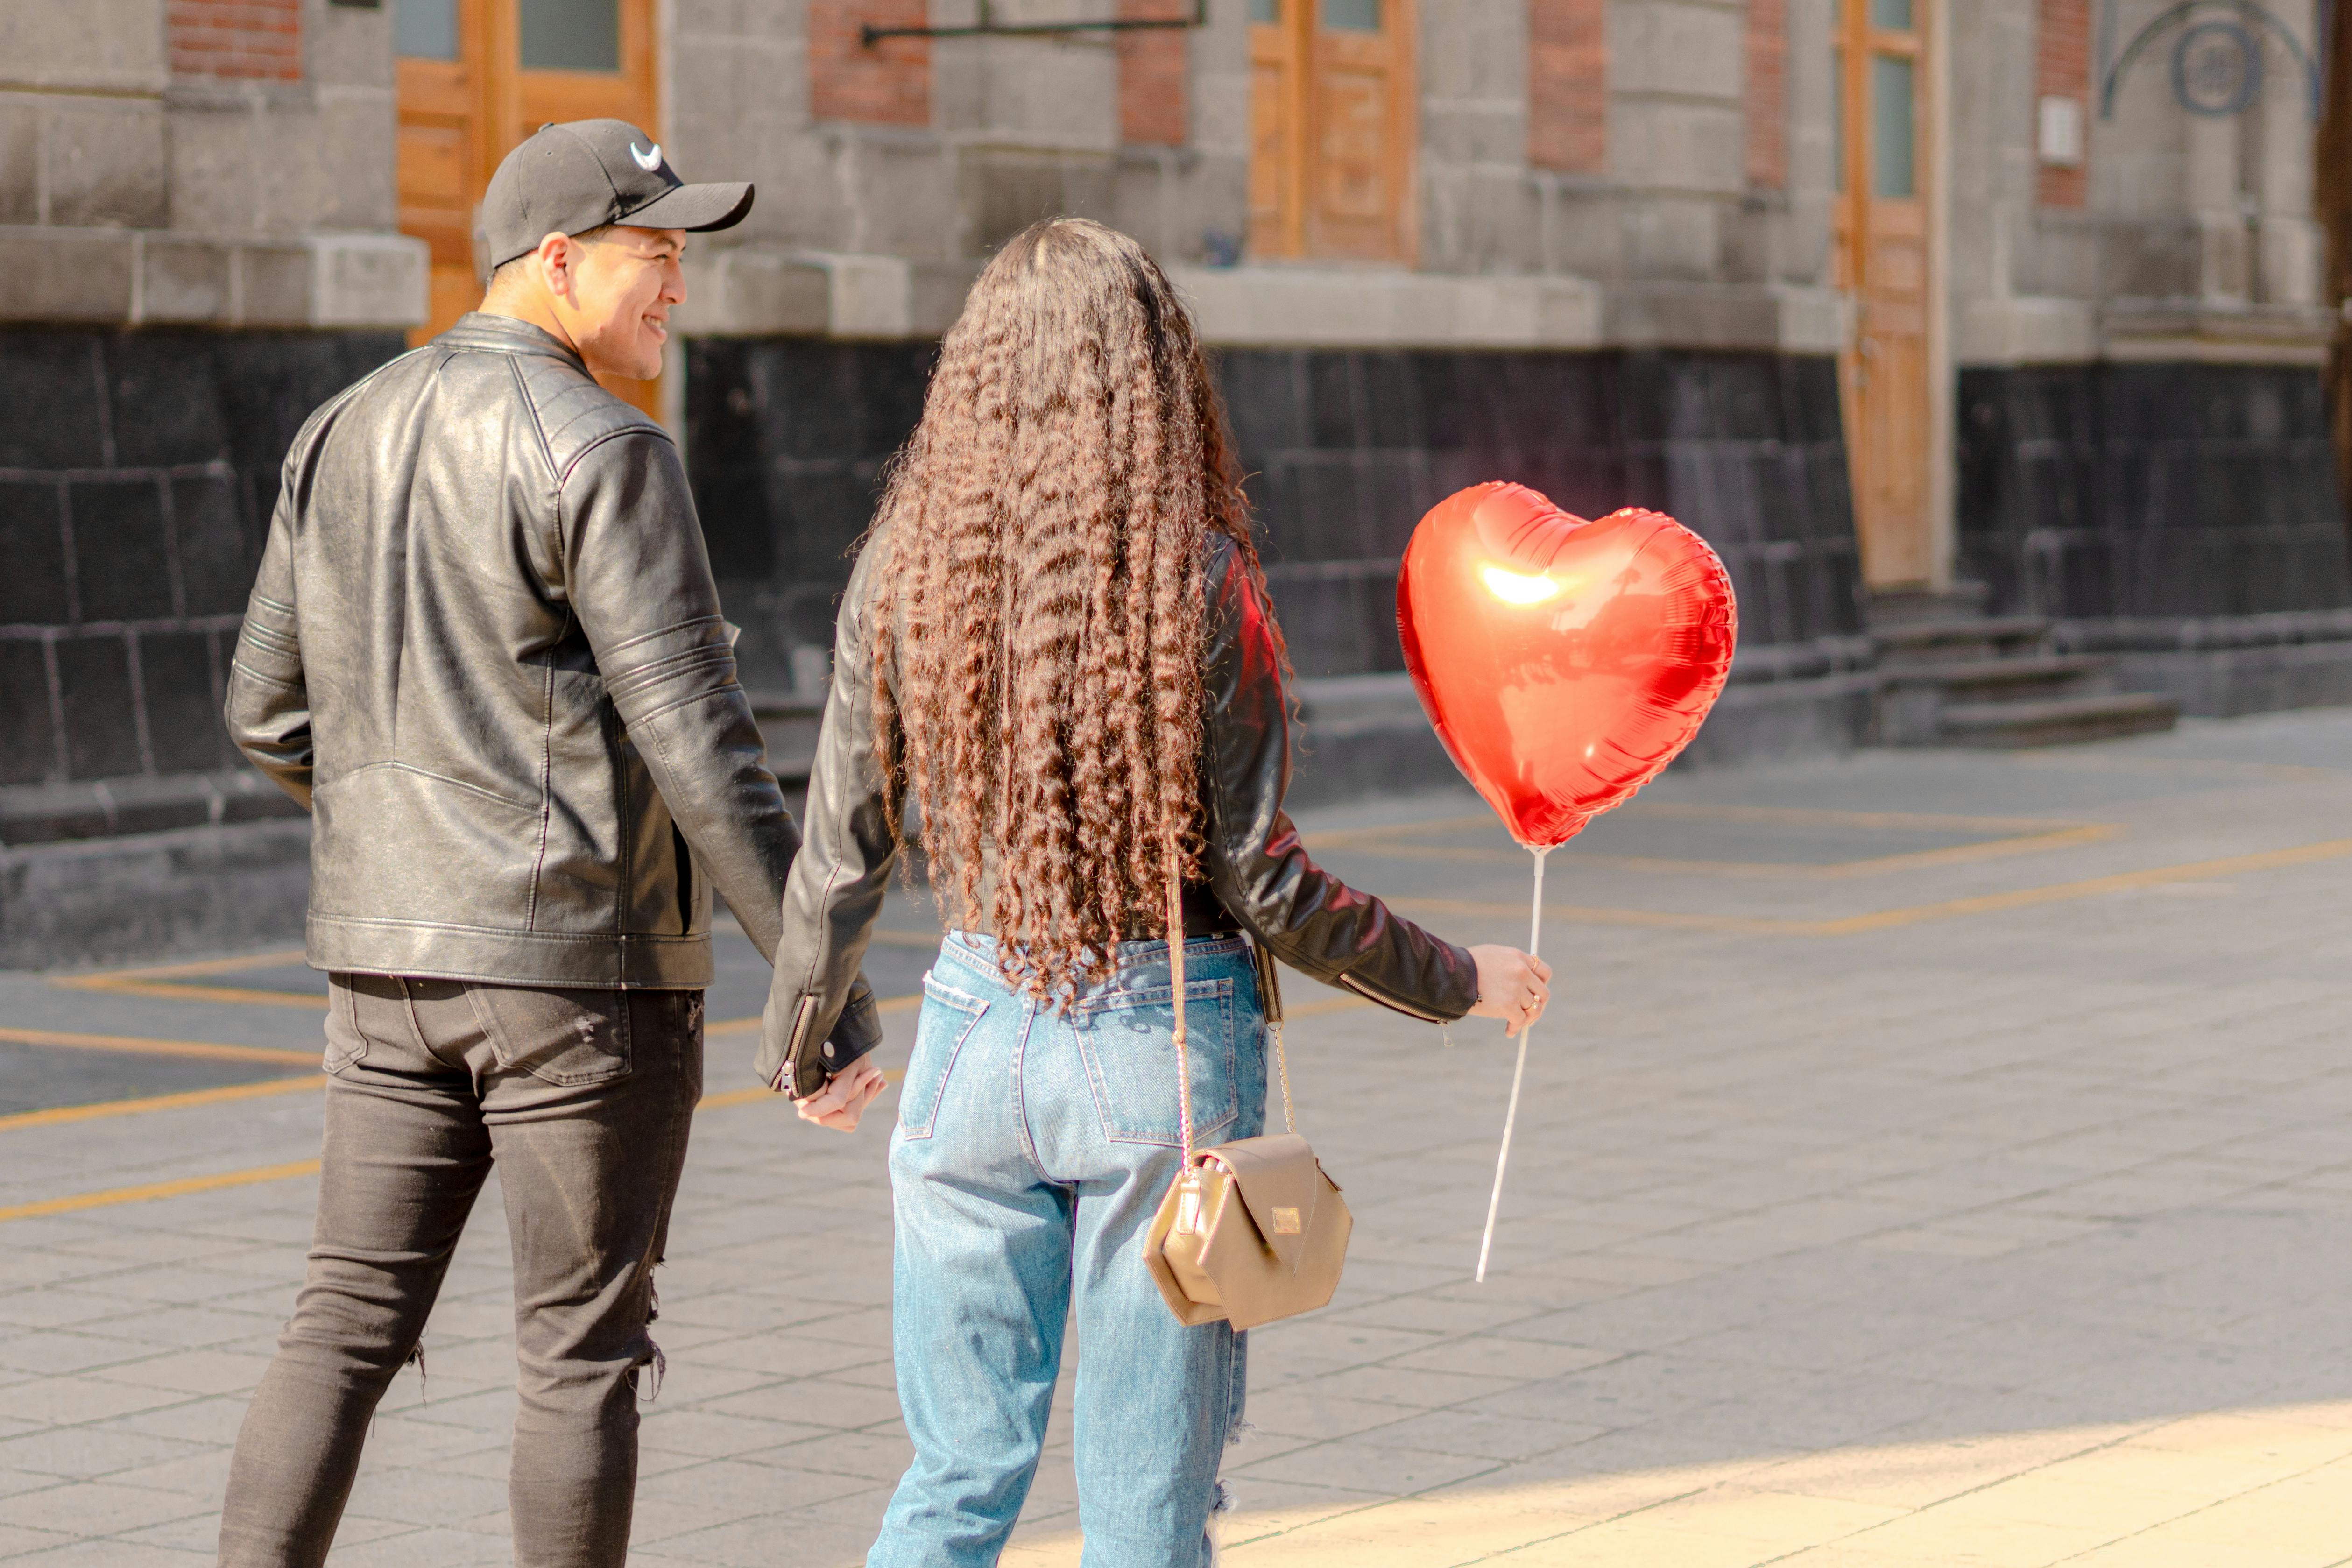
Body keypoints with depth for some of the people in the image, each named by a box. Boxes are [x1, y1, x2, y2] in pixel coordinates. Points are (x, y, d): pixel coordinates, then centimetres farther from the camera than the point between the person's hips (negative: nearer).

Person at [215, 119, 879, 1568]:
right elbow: (694, 738, -18)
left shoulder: (345, 434, 11)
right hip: (580, 960, -6)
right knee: (583, 1350, 4)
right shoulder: (598, 452, -13)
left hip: (388, 958, 6)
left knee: (351, 1323, 7)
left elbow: (272, 716, 14)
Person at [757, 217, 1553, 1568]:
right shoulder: (1201, 580, -11)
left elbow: (841, 859, 2)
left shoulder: (909, 568, -2)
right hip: (1168, 1043, -3)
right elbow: (1262, 885, -10)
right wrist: (1460, 981, 4)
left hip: (979, 1031, 3)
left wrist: (803, 1051, 18)